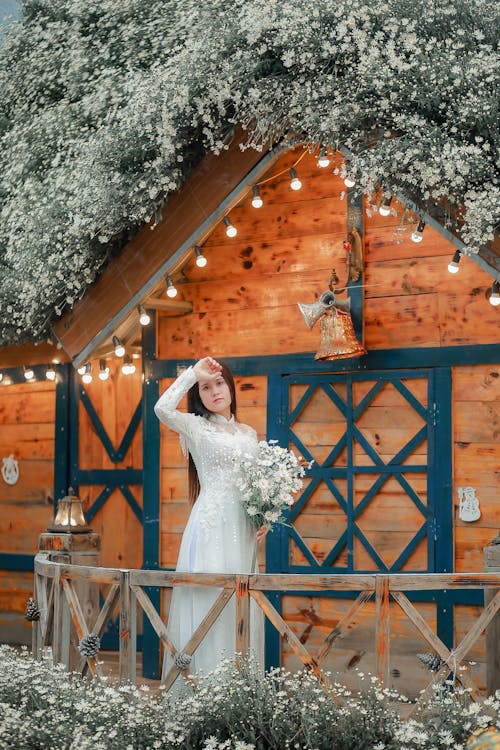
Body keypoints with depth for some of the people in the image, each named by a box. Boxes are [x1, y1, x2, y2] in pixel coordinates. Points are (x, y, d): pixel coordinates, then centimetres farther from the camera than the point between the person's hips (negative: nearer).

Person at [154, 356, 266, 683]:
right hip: (211, 525, -5)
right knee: (208, 604, -6)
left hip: (243, 532, 5)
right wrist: (193, 373, -12)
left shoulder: (249, 433, 16)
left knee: (239, 606, 6)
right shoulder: (196, 426, 1)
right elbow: (163, 408, -19)